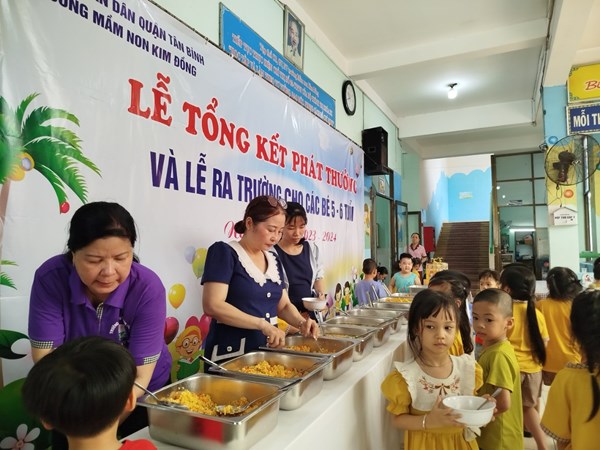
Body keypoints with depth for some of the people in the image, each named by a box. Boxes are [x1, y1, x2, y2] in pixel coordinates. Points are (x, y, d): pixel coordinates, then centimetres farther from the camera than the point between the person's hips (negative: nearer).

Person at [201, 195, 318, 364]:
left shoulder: (274, 260, 9)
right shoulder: (224, 252, -12)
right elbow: (213, 305, -21)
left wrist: (301, 323, -7)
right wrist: (262, 324, -24)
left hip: (266, 352, 7)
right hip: (230, 354, -6)